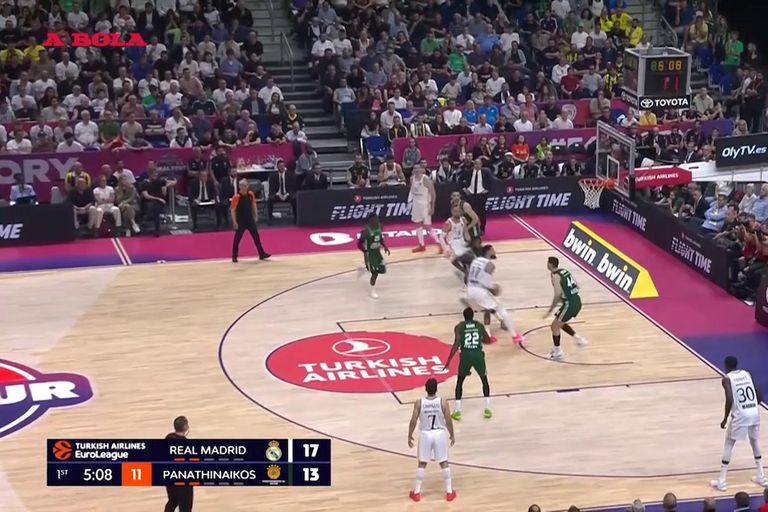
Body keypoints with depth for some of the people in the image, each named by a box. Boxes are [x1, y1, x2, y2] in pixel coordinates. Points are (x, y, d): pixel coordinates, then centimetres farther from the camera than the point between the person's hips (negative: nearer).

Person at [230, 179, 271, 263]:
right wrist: (234, 222, -16)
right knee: (237, 238, 2)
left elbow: (253, 205, 14)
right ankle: (234, 256, 12)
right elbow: (232, 210, -14)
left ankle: (261, 254, 13)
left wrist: (255, 216, 10)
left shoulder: (251, 194, 0)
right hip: (240, 221, -5)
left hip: (250, 219, 5)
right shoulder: (236, 197, -16)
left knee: (256, 236, 6)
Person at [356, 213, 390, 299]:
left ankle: (363, 270, 33)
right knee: (375, 272, -5)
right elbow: (359, 244, -21)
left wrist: (385, 246, 2)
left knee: (382, 270, 10)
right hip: (369, 253, -7)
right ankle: (372, 291, 17)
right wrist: (365, 252, -31)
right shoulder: (366, 231, -26)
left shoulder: (379, 226, -4)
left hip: (377, 252, 7)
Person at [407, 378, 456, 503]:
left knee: (422, 464, 13)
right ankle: (449, 492, 17)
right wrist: (452, 435, 10)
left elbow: (413, 421, -8)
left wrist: (409, 436, 6)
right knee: (444, 463, 12)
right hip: (440, 434, 0)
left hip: (425, 435, 0)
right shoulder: (443, 403, -13)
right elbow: (448, 421, -6)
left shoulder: (419, 403, -13)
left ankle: (417, 493, 17)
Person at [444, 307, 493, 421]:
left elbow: (456, 344, -9)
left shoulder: (459, 327, 2)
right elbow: (488, 340, 19)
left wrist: (448, 361, -6)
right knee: (484, 380, 24)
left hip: (466, 356, -1)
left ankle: (457, 412, 11)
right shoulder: (479, 325, 10)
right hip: (478, 355, 1)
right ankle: (487, 409, 16)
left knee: (459, 382, 19)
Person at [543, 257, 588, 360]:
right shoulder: (564, 271, 14)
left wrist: (550, 309, -14)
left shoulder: (555, 276, -13)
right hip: (577, 302, 9)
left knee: (554, 326, 5)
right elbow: (576, 287, 18)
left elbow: (558, 294, -20)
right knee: (560, 323, 27)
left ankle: (558, 353, 8)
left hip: (570, 304, -9)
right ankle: (579, 339, 26)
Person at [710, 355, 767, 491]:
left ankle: (721, 481, 7)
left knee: (729, 445, 8)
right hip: (754, 413, 5)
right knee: (755, 442, 26)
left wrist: (725, 419, -7)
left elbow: (730, 400, -17)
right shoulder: (747, 374, 13)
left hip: (740, 415, -5)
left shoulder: (727, 379, -3)